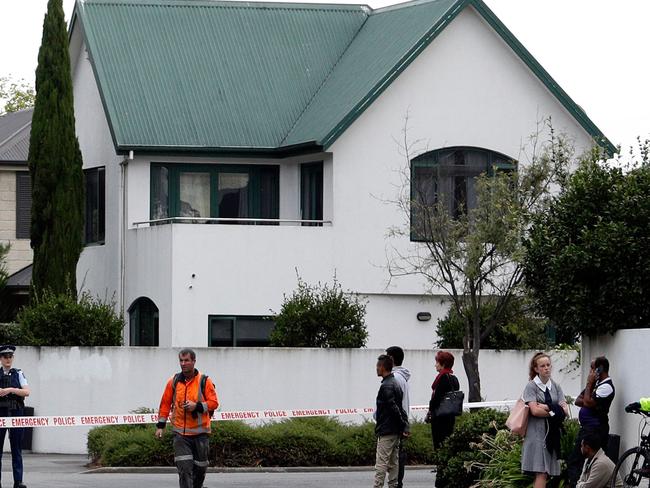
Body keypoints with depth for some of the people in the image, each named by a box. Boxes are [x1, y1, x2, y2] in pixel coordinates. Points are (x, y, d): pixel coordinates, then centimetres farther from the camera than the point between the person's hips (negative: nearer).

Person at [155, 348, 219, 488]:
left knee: (200, 466, 13)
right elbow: (165, 404, 10)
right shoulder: (174, 382, 3)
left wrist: (197, 406, -19)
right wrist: (160, 425, 7)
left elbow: (214, 402, -4)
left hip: (200, 431, 0)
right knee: (184, 468, -12)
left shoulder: (204, 381, -3)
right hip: (180, 433, 0)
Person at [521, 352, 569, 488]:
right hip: (537, 434, -5)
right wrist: (555, 411, -4)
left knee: (546, 472, 1)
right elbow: (535, 410, -13)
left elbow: (565, 411, 4)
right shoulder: (531, 386, -1)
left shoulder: (556, 387, 14)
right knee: (541, 473, -13)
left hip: (553, 433, 5)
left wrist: (546, 407, -8)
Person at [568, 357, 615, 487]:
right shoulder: (596, 383, 16)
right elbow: (578, 401, 13)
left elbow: (588, 402, -20)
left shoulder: (606, 387, -13)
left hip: (595, 430, -10)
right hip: (587, 428, 10)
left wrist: (589, 384, -10)